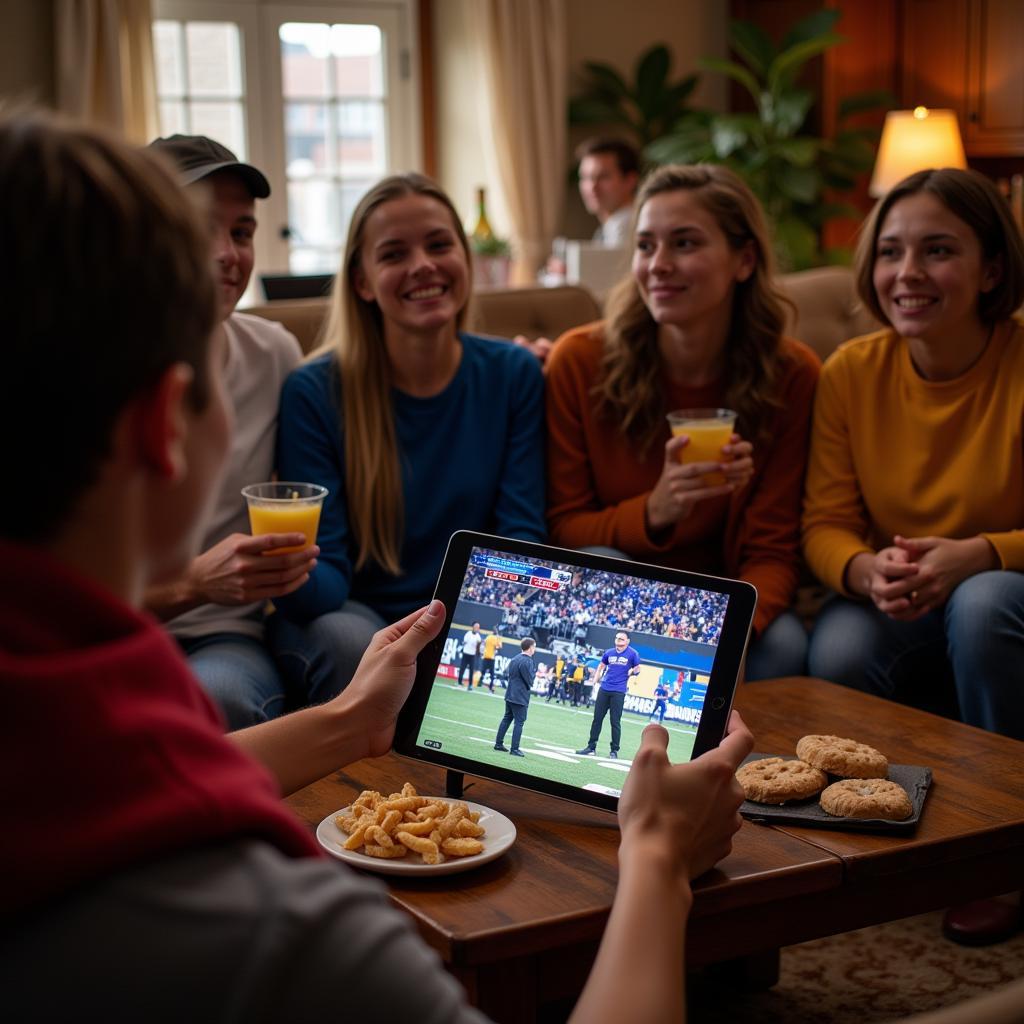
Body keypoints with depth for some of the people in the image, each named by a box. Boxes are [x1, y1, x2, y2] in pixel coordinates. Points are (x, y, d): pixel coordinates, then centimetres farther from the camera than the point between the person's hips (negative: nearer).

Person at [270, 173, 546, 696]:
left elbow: (521, 534, -2)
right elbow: (328, 574, -12)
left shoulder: (514, 374, 2)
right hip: (360, 614, -3)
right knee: (347, 640, -38)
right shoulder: (313, 392, -8)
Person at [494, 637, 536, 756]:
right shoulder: (527, 662, -18)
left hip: (510, 696, 9)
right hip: (521, 697, -9)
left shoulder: (514, 659, 9)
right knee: (519, 722, -3)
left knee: (506, 719, 17)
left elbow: (507, 675, 16)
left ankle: (498, 743, 20)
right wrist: (535, 670, -2)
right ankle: (514, 749, -3)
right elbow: (530, 681, -16)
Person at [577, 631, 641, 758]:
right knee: (597, 718, 8)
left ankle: (614, 750, 6)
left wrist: (633, 671, -18)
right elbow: (601, 666, 23)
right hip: (604, 689, 5)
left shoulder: (632, 654, -3)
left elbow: (637, 669, 5)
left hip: (619, 692, -4)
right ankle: (591, 746, 16)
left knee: (615, 721, -3)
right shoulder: (609, 652, 9)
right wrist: (595, 681, 12)